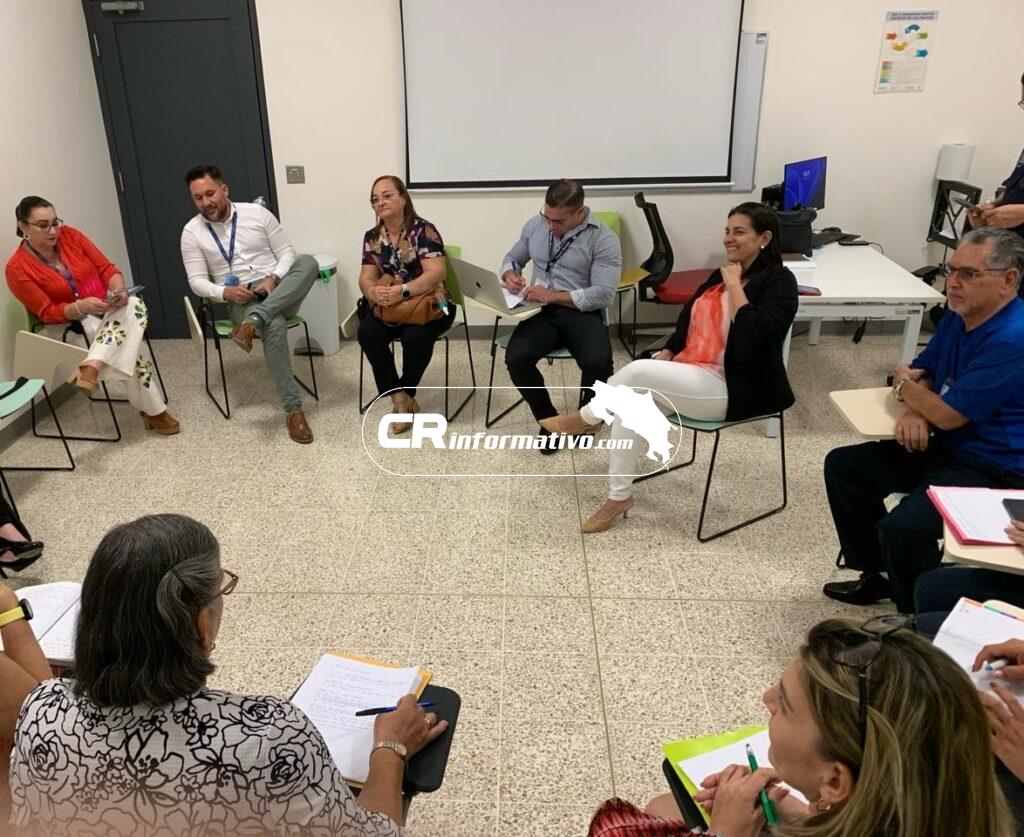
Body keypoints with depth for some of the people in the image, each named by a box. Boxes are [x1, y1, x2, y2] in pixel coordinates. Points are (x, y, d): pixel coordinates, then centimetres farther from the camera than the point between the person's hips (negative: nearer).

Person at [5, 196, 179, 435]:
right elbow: (47, 313, -9)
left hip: (111, 309, 4)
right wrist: (82, 307, -27)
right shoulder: (17, 269, -9)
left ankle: (91, 367, -37)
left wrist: (118, 290, -20)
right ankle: (153, 412, -24)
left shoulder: (70, 235, -1)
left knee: (133, 306, -32)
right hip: (76, 322, -3)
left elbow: (107, 268, 2)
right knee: (127, 348, -31)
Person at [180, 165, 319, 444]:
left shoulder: (257, 213, 4)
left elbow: (287, 252, 4)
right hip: (240, 301, -2)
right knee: (274, 327, -38)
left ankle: (253, 323, -41)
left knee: (308, 262, -30)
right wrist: (225, 292, -19)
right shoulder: (192, 232, 4)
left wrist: (273, 279, -16)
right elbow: (197, 281, 1)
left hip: (280, 292, 2)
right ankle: (293, 409, -33)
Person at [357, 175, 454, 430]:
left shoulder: (424, 230, -10)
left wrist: (402, 291, -34)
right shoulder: (372, 237, 6)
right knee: (367, 332, -25)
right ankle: (401, 398, -15)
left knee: (415, 336, -34)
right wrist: (374, 292, -24)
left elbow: (436, 273, -21)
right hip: (391, 306, 5)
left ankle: (404, 394, -6)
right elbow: (366, 277, 1)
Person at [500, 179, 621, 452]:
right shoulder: (535, 224, 10)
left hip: (581, 313, -3)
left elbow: (604, 294, -14)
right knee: (516, 358, -27)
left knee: (598, 362, -33)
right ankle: (548, 419, -1)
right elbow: (512, 258, 23)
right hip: (541, 311, 3)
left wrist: (554, 296, -21)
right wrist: (510, 275, -2)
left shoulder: (604, 239, -6)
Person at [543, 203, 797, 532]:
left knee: (637, 372, -26)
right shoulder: (720, 276, 16)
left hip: (733, 389, -8)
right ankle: (619, 497, -10)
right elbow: (687, 325, 15)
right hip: (692, 374, 8)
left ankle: (585, 418, 2)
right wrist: (662, 357, -1)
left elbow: (753, 335, -24)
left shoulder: (779, 281, -7)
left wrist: (735, 286, -16)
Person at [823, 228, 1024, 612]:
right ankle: (875, 576, 22)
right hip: (944, 447, 10)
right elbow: (922, 371, 13)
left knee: (902, 528, -31)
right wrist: (915, 410, -10)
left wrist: (904, 385, -3)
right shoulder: (958, 315, 4)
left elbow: (948, 415, -23)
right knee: (841, 466, 10)